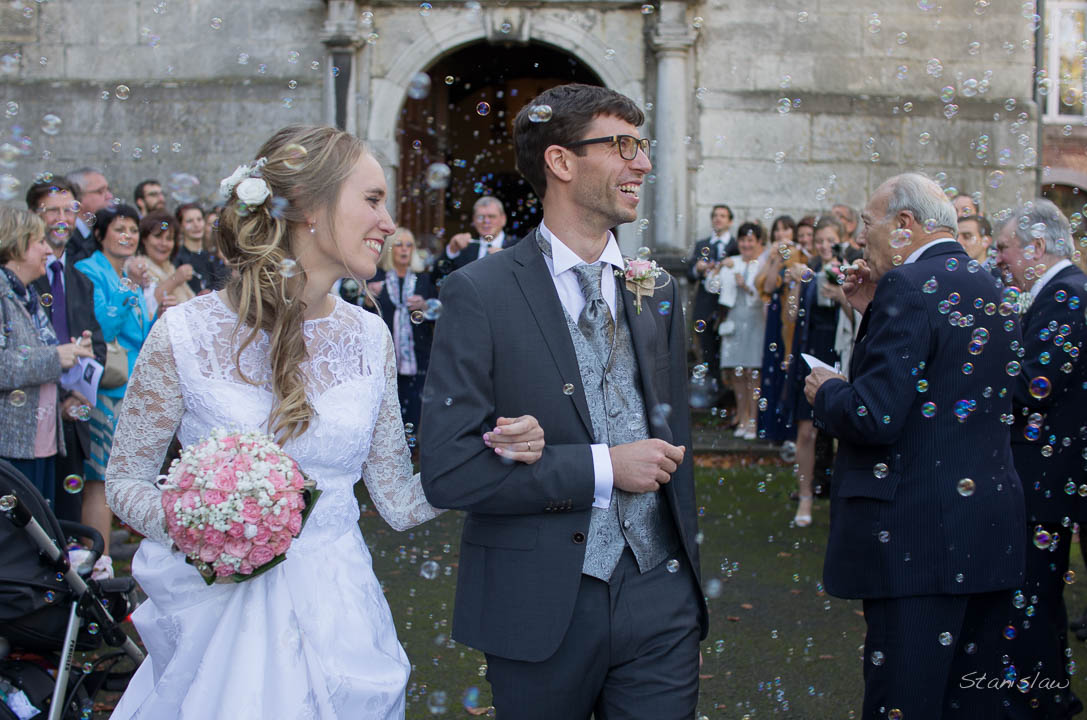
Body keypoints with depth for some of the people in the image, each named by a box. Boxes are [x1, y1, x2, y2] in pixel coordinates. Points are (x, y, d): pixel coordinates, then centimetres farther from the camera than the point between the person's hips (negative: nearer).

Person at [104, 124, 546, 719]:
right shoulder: (187, 334, -10)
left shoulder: (368, 337, 2)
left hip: (336, 619, 4)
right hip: (220, 620, -3)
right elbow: (126, 477, 0)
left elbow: (398, 502, 5)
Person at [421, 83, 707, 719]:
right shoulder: (480, 295, -8)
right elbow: (448, 470, -15)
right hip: (543, 611, -4)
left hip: (658, 599, 4)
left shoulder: (660, 290, 9)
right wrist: (602, 468, -16)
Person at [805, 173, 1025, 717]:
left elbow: (876, 416, -22)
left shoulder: (909, 285, -14)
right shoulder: (993, 293, 14)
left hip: (917, 536, -9)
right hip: (993, 530, 9)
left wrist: (825, 392, -2)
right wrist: (873, 312, 13)